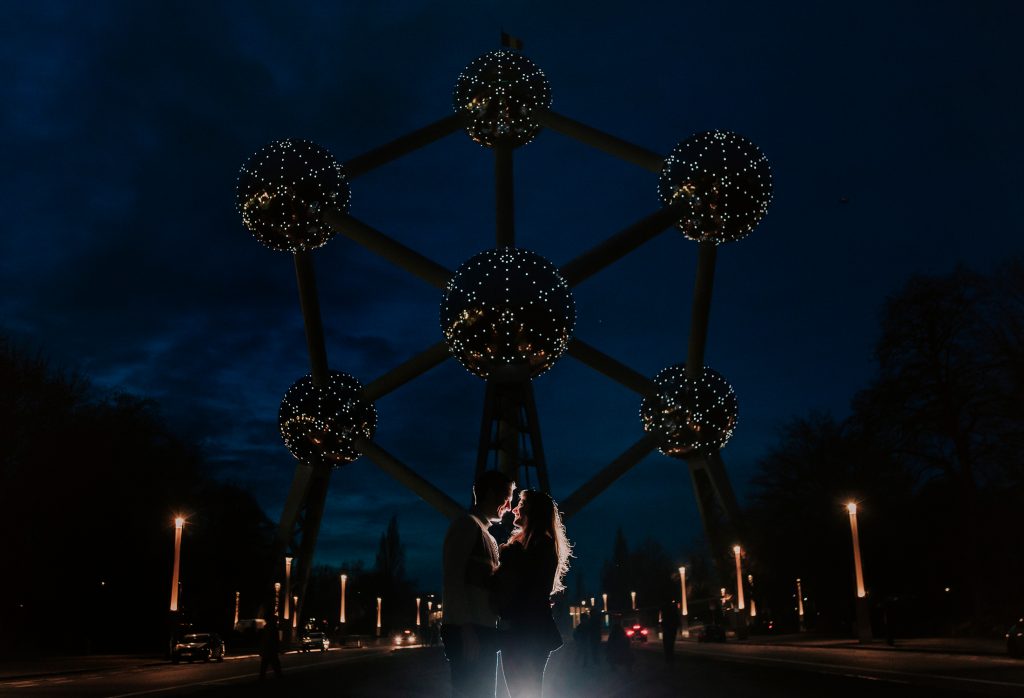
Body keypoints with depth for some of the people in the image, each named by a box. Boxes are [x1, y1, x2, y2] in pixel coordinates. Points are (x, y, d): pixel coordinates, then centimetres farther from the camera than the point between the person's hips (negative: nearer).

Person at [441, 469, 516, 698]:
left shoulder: (488, 536, 23)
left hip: (484, 631, 9)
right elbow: (453, 578, -14)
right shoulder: (467, 524, -4)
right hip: (467, 632, -9)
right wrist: (465, 628, -21)